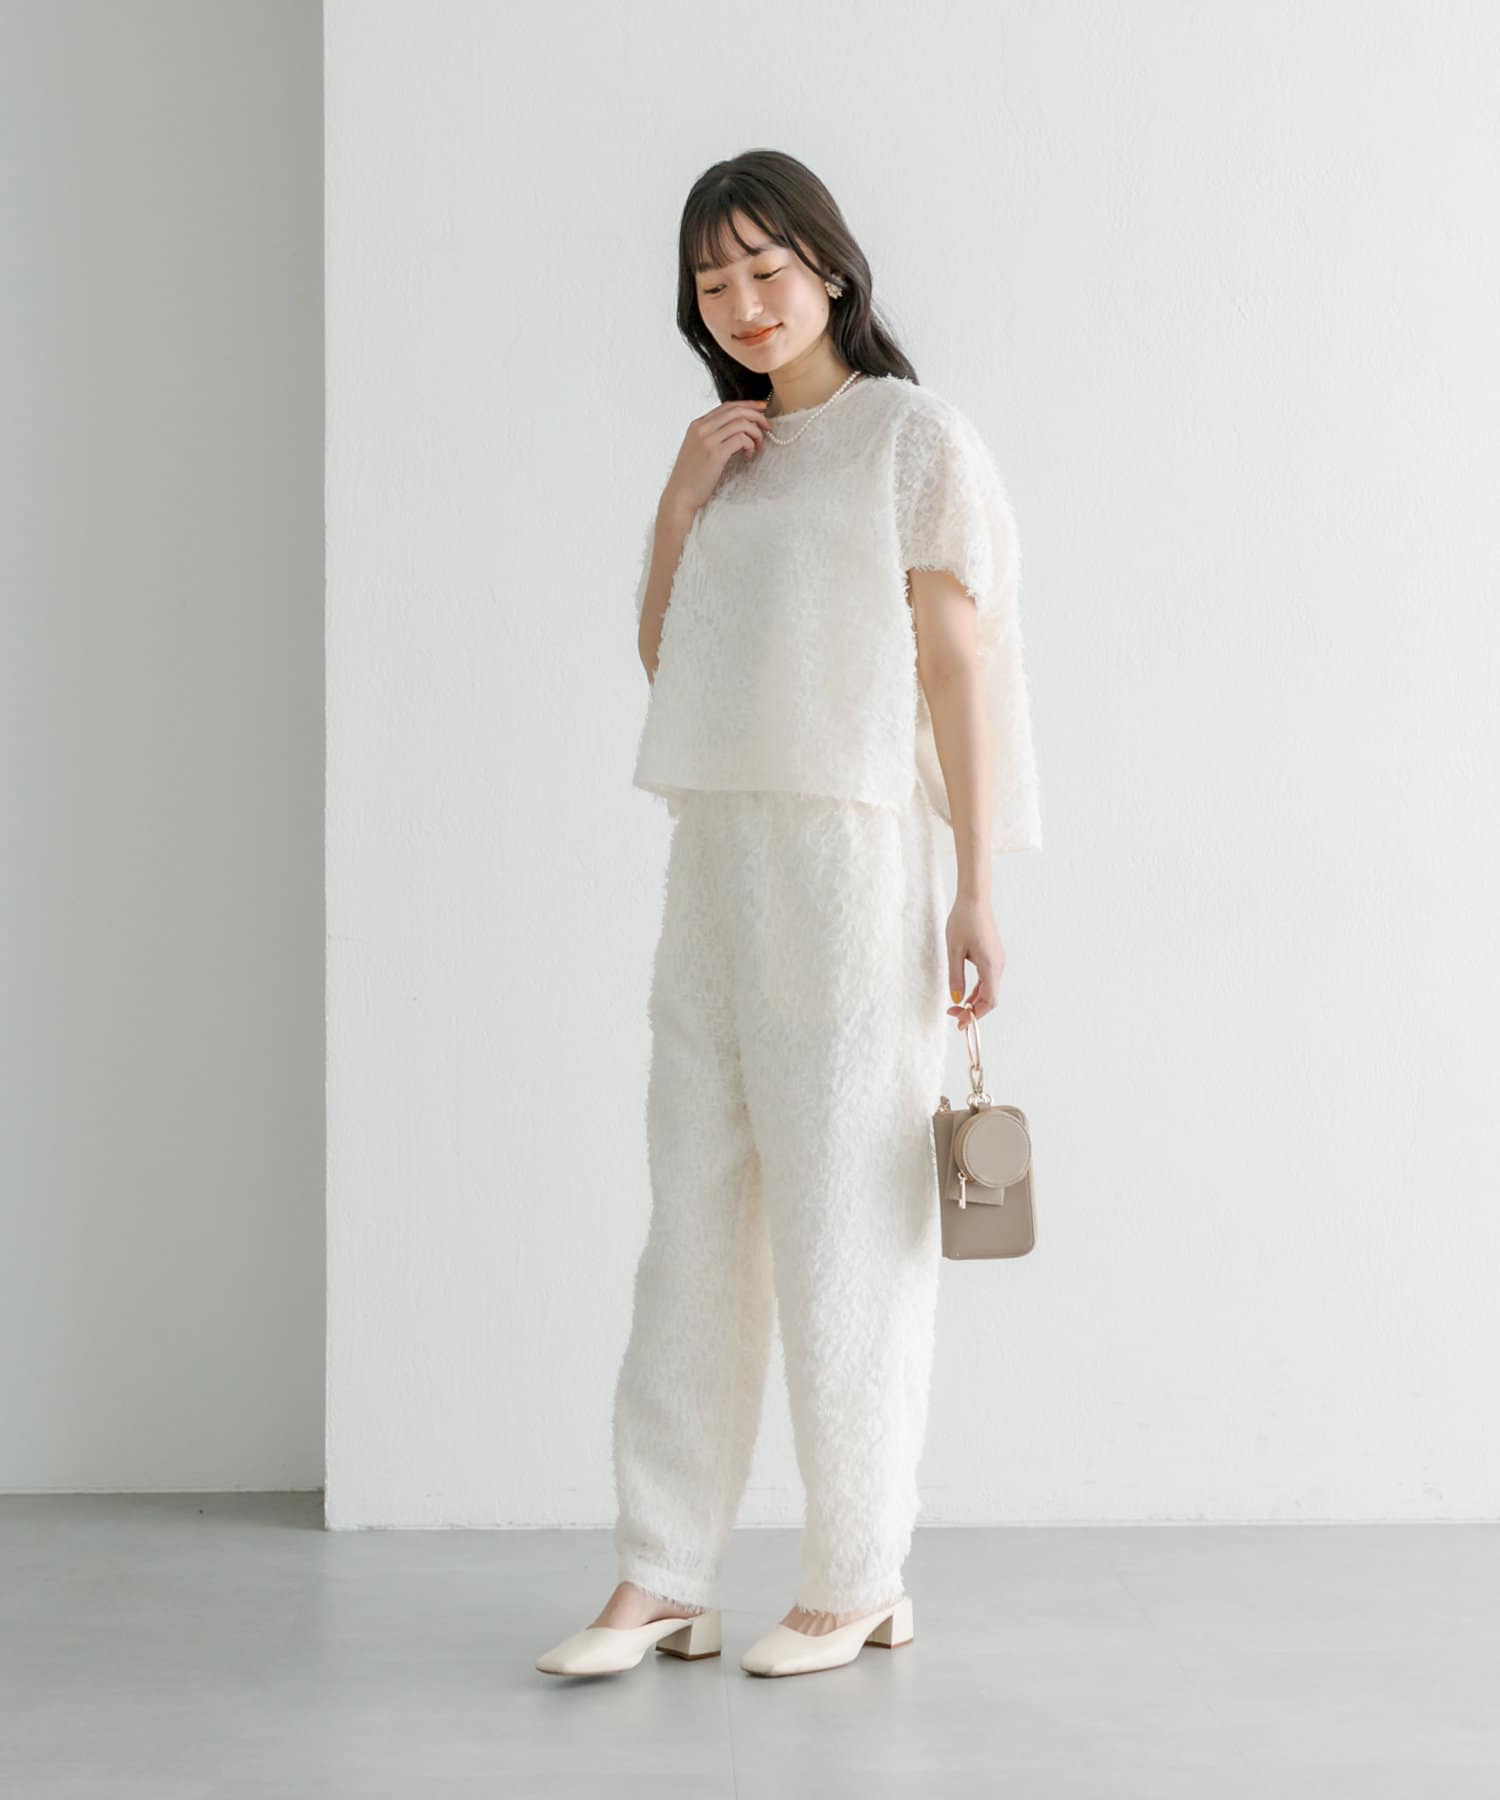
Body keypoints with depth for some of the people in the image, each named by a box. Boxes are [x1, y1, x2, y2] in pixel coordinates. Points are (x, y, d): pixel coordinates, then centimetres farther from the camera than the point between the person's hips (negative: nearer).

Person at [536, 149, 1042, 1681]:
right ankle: (660, 1580, 8)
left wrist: (976, 893, -10)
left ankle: (856, 1579, 9)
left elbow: (959, 658, -5)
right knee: (692, 1214, 4)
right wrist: (678, 501, 5)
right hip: (712, 854, 7)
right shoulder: (730, 453, 20)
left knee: (844, 1219, -2)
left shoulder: (911, 436, 0)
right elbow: (662, 652, 19)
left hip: (848, 851, -6)